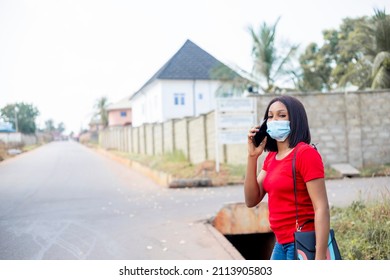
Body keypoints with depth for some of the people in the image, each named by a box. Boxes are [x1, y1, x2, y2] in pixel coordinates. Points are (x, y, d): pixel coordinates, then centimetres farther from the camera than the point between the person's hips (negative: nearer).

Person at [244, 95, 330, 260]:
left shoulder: (305, 153, -13)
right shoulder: (271, 157, 11)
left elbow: (322, 208, -18)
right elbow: (251, 200, 4)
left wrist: (320, 258, -24)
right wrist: (252, 156, -4)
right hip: (281, 244, 8)